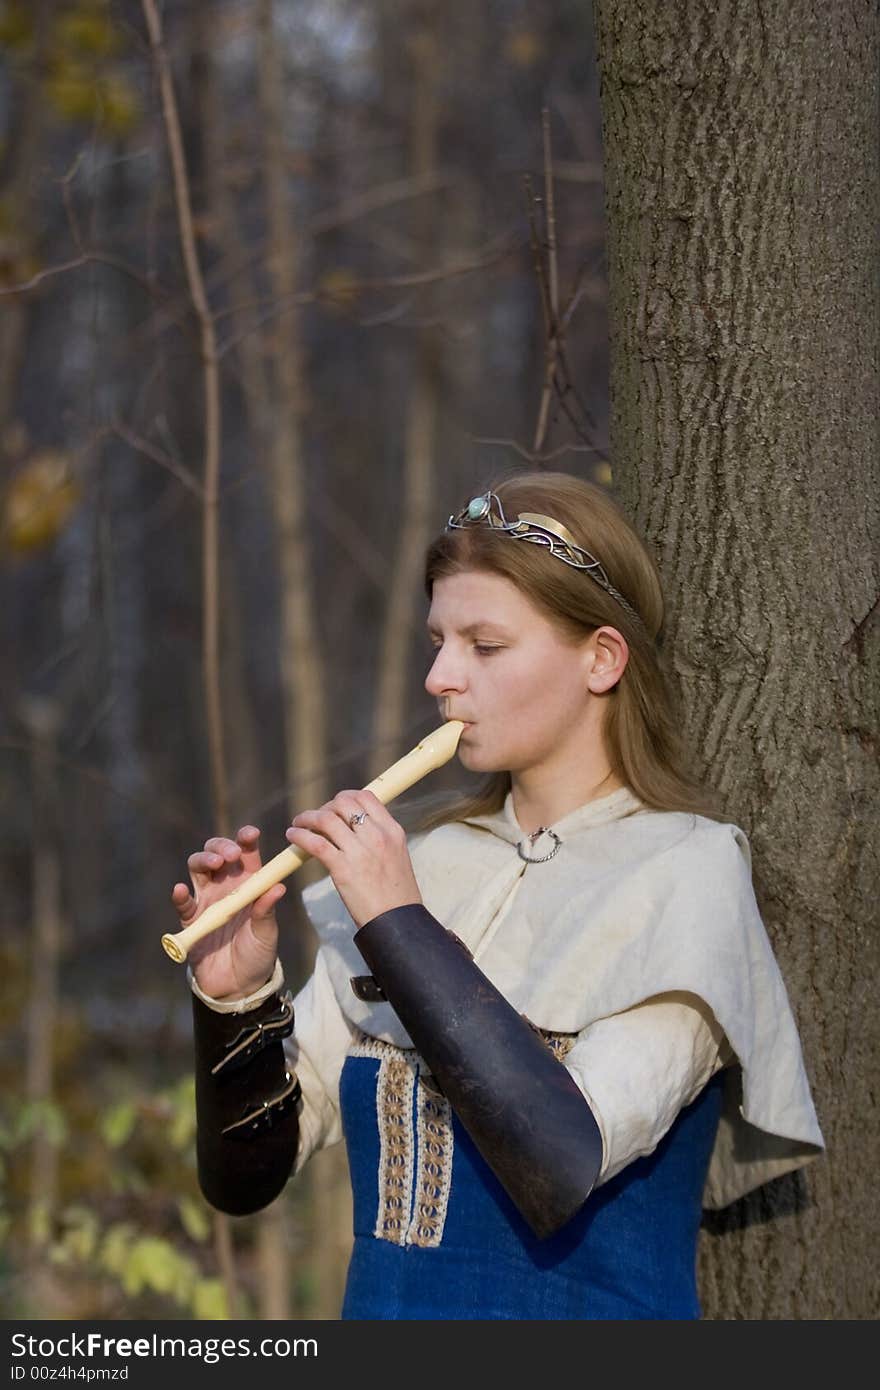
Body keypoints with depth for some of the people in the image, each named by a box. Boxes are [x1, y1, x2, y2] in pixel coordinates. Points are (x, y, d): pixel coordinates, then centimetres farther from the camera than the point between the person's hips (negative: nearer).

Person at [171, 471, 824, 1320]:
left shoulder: (685, 874, -5)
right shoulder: (423, 865, 7)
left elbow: (563, 1171, -18)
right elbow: (245, 1177, 9)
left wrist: (399, 928, -14)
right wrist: (237, 997, -6)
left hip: (587, 1307, -3)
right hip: (381, 1306, 3)